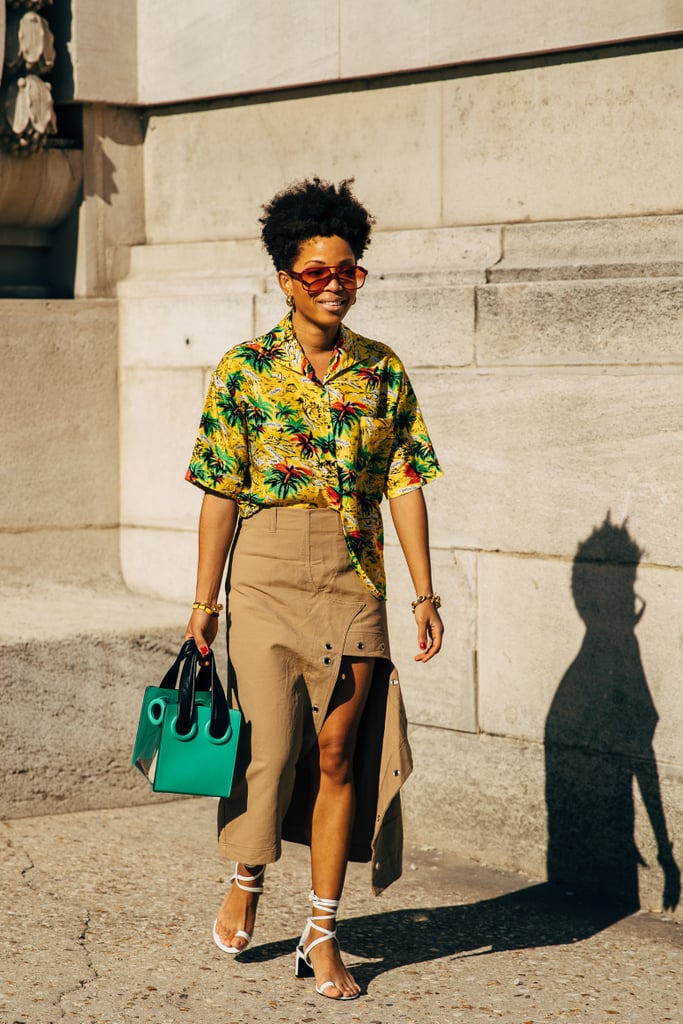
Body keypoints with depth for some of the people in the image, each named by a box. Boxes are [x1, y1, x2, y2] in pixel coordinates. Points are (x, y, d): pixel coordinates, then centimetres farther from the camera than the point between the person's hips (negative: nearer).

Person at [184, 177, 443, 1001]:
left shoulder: (382, 372, 7)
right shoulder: (245, 369, -1)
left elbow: (404, 486, 7)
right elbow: (220, 492, 0)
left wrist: (424, 592, 1)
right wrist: (204, 601, -1)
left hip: (354, 578, 2)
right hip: (267, 575, -2)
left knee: (338, 753, 2)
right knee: (269, 740, -1)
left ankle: (322, 933, 10)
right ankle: (246, 881, 28)